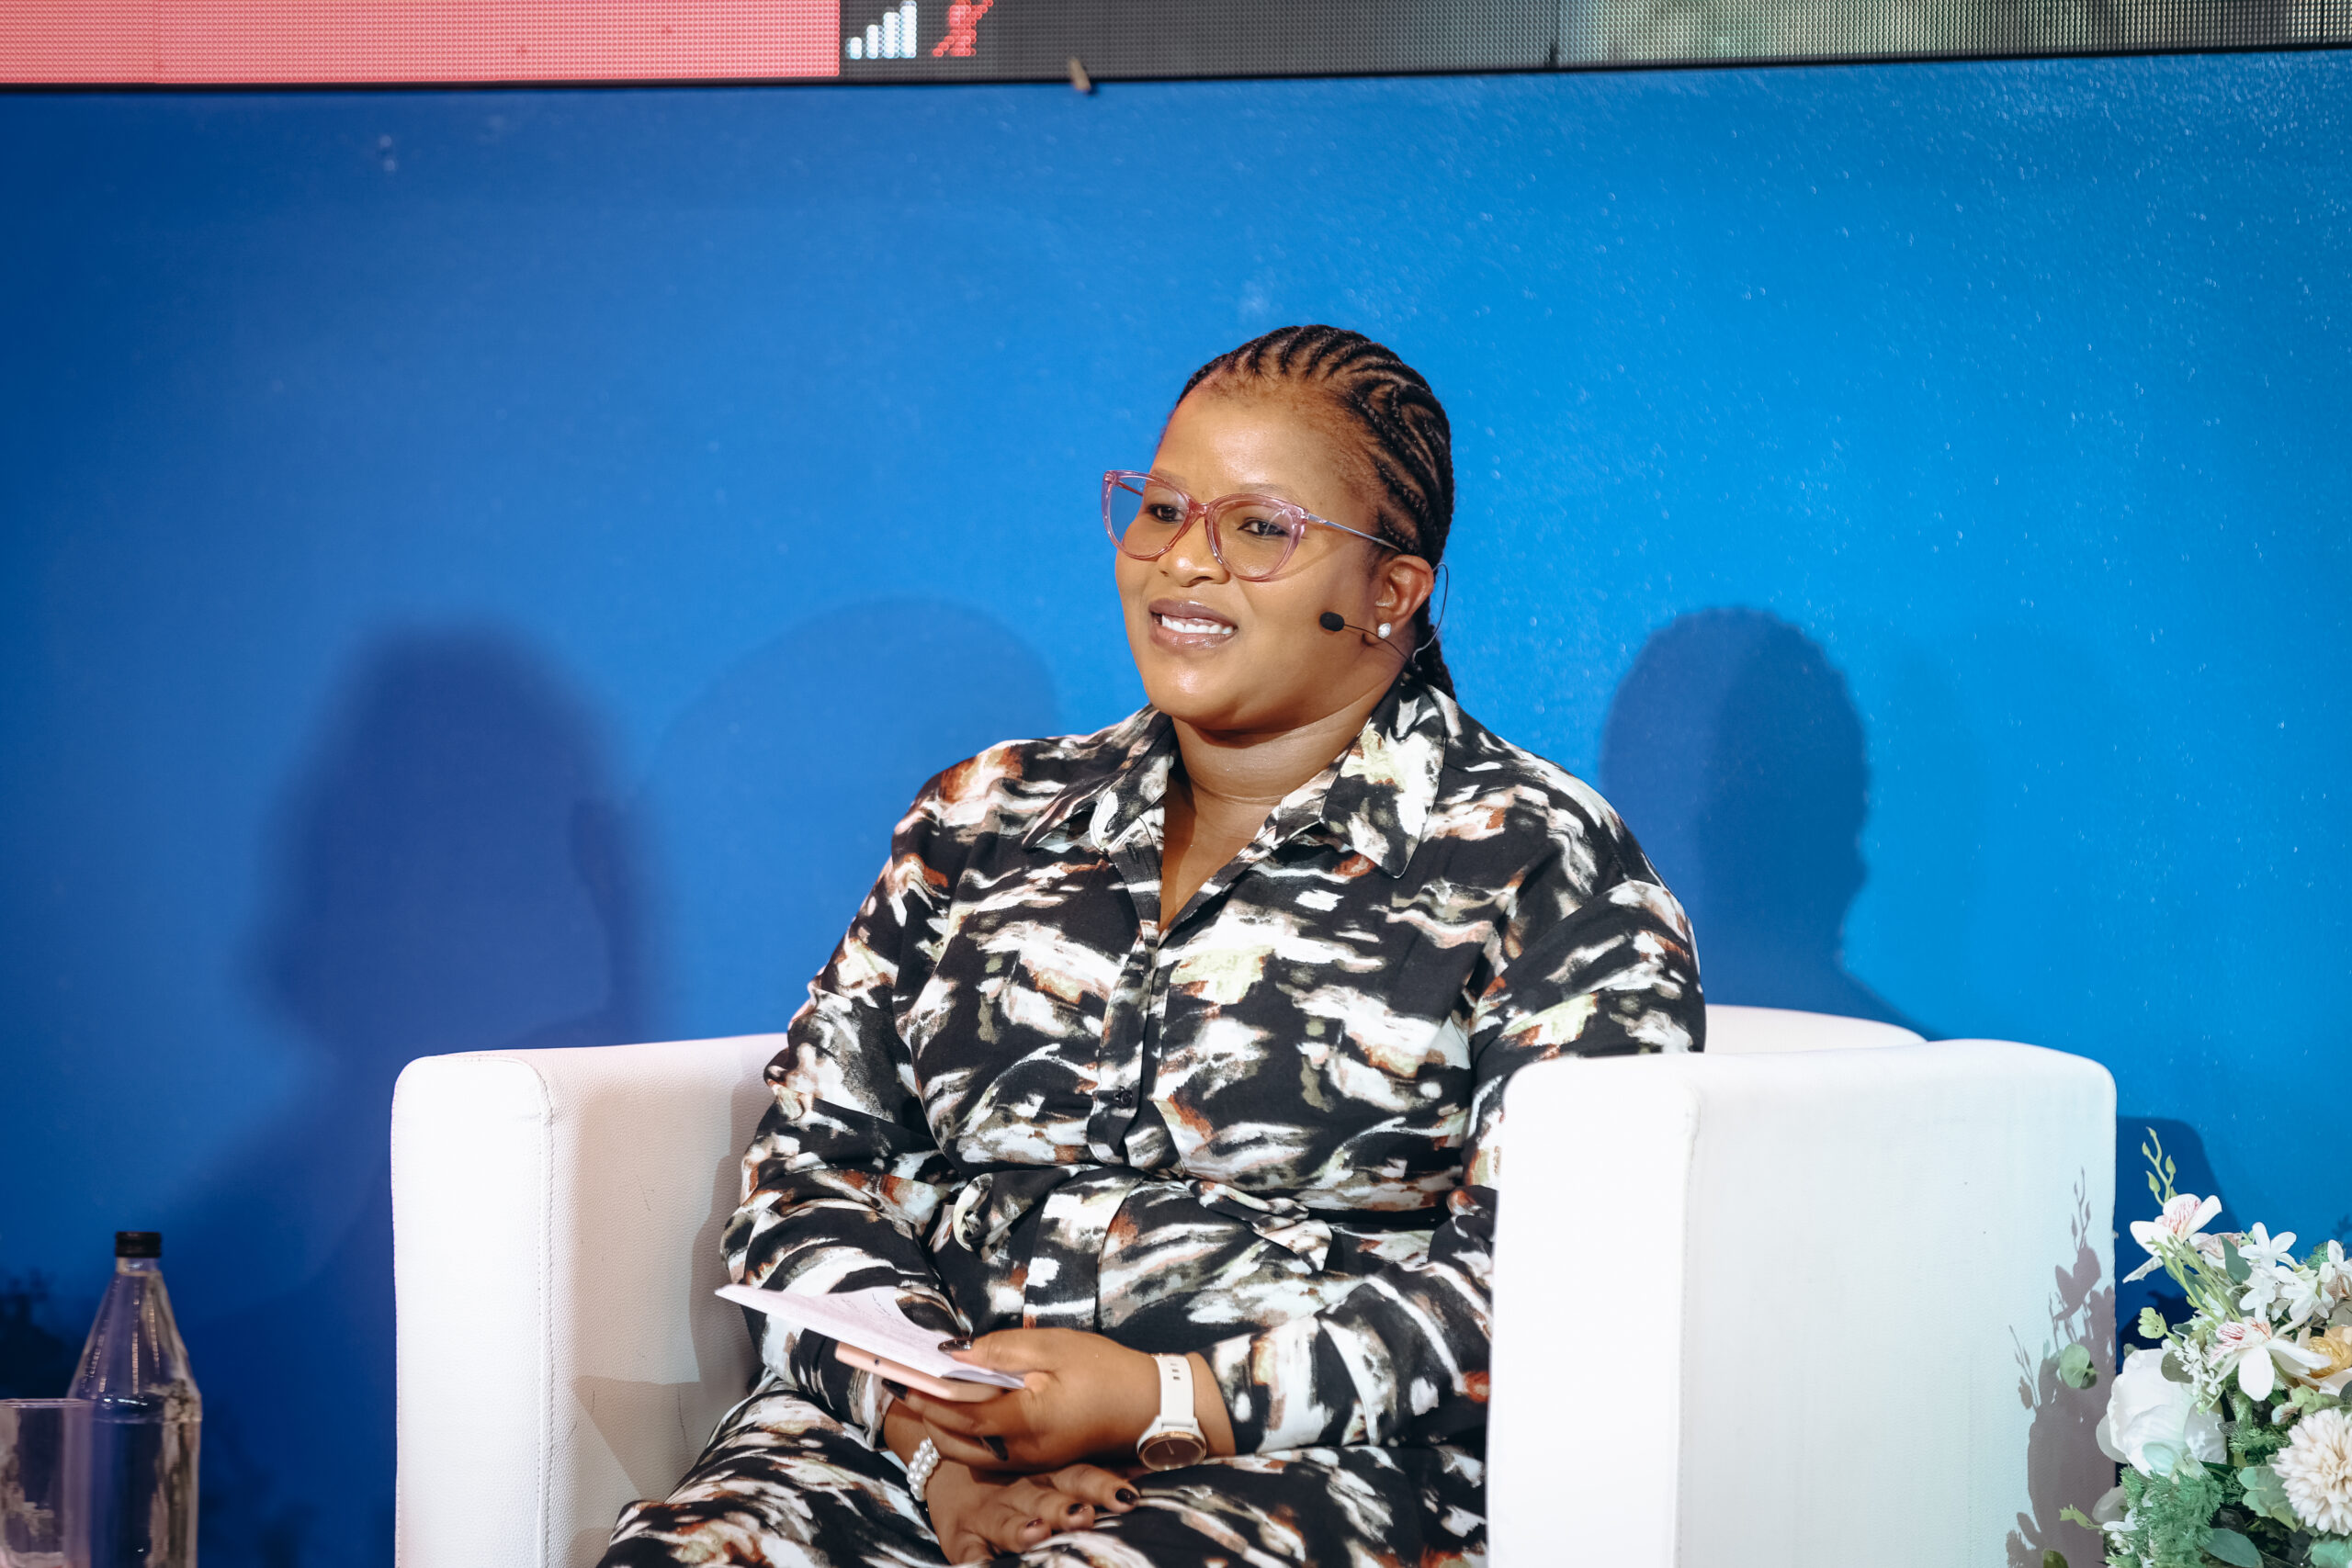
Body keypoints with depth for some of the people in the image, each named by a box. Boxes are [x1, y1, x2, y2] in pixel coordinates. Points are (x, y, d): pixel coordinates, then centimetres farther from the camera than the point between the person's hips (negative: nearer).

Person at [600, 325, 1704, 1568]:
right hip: (907, 1435, 4)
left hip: (1295, 1466, -4)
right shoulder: (984, 822, 21)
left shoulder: (1539, 865, 7)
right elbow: (810, 1164, 14)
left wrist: (1160, 1405, -14)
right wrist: (936, 1440, -7)